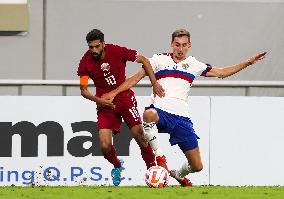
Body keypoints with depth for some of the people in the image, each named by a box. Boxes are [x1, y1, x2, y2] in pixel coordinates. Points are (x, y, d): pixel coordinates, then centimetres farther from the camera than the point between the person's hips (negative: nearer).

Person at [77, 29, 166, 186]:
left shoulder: (117, 52, -16)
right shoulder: (85, 62, -12)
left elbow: (144, 60, -5)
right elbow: (83, 90, -3)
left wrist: (154, 83, -12)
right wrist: (98, 100, -22)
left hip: (125, 99, -1)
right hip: (105, 105, 1)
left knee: (140, 137, -8)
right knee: (105, 146, -11)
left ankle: (152, 168, 12)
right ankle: (117, 166, 21)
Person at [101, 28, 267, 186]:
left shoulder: (193, 64, 16)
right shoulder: (159, 59, 10)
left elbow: (222, 72, 19)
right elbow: (136, 77, 9)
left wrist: (248, 63, 13)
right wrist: (114, 92, 0)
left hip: (182, 117, 2)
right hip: (160, 111, -2)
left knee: (197, 166, 0)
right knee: (149, 115, -44)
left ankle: (178, 175, 36)